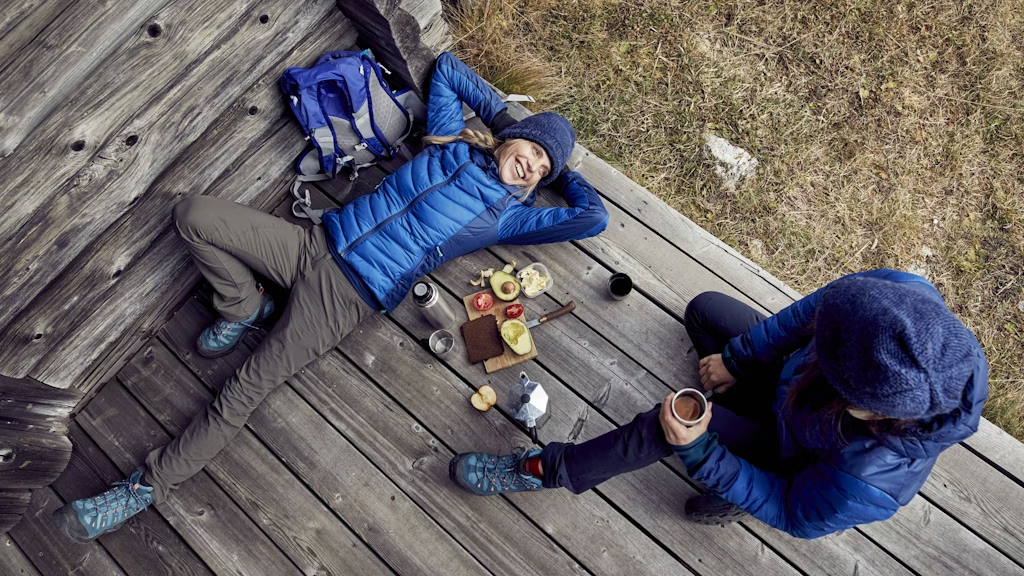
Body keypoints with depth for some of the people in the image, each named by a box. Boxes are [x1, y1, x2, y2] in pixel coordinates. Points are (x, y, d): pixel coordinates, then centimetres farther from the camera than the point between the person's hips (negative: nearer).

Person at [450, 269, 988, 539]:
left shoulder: (869, 481, -43)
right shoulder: (903, 296, -36)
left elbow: (793, 514, -22)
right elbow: (806, 313, -16)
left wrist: (699, 451, -29)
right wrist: (736, 357, -7)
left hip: (796, 460, -6)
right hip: (785, 378, 6)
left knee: (663, 427, -20)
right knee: (703, 308, 10)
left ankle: (548, 471, 5)